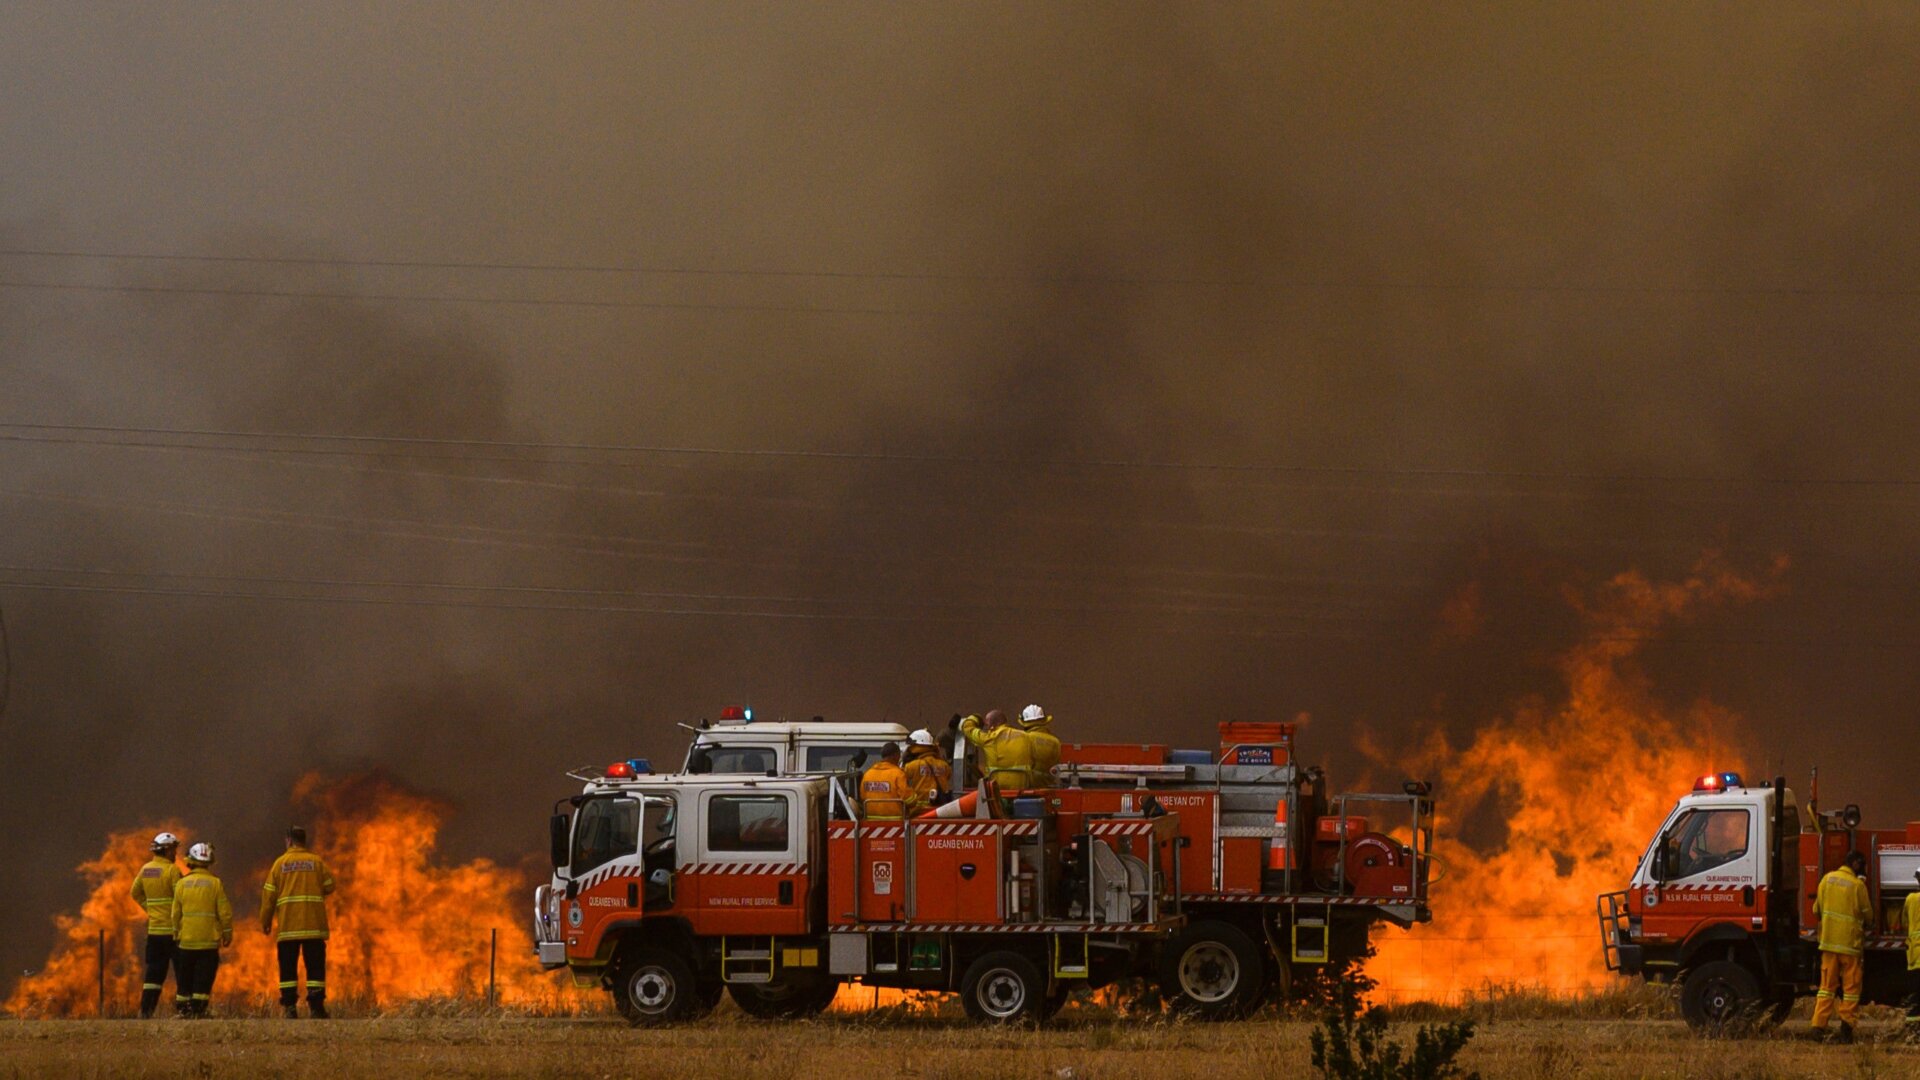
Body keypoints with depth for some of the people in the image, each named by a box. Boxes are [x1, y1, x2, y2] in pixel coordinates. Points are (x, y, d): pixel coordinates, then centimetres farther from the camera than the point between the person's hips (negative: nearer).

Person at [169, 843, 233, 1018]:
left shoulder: (182, 884, 1)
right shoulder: (215, 884, -5)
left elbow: (176, 913, 6)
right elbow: (225, 912, -6)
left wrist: (176, 933, 19)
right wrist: (227, 934, 5)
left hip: (187, 940, 2)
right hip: (209, 941, -2)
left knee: (185, 979, 11)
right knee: (204, 978, 1)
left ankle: (183, 1010, 11)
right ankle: (199, 1009, -5)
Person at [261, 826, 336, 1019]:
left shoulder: (280, 863, 3)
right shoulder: (316, 862, 3)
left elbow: (269, 894, 2)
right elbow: (329, 887, 6)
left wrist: (265, 921, 10)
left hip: (288, 926, 0)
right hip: (313, 924, 0)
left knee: (288, 968, 4)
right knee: (315, 967, 3)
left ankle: (289, 1007, -3)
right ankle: (316, 1006, -5)